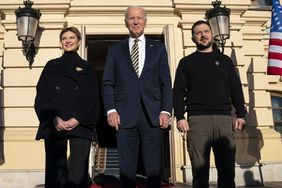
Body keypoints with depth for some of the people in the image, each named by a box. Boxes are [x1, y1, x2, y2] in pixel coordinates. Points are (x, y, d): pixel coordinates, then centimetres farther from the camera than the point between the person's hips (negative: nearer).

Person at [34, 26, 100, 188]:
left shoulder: (87, 68, 13)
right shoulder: (51, 66, 15)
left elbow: (93, 99, 5)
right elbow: (42, 96, 6)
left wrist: (78, 119, -11)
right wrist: (54, 119, -10)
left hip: (80, 125, -1)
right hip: (54, 126, 1)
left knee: (78, 173, -7)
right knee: (55, 170, -1)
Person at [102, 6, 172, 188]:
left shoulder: (158, 48, 14)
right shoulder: (115, 49, 14)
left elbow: (166, 83, 8)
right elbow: (108, 83, 8)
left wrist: (166, 111, -3)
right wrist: (111, 110, -5)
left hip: (152, 115, 0)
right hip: (125, 116, 0)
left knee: (154, 169, 1)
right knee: (126, 169, 4)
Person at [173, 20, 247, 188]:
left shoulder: (224, 60, 19)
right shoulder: (186, 62, 14)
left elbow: (236, 89, 14)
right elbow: (178, 91, 6)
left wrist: (241, 115, 2)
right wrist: (180, 117, -7)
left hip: (224, 119, 2)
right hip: (197, 119, -1)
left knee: (227, 169, 0)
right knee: (200, 171, -2)